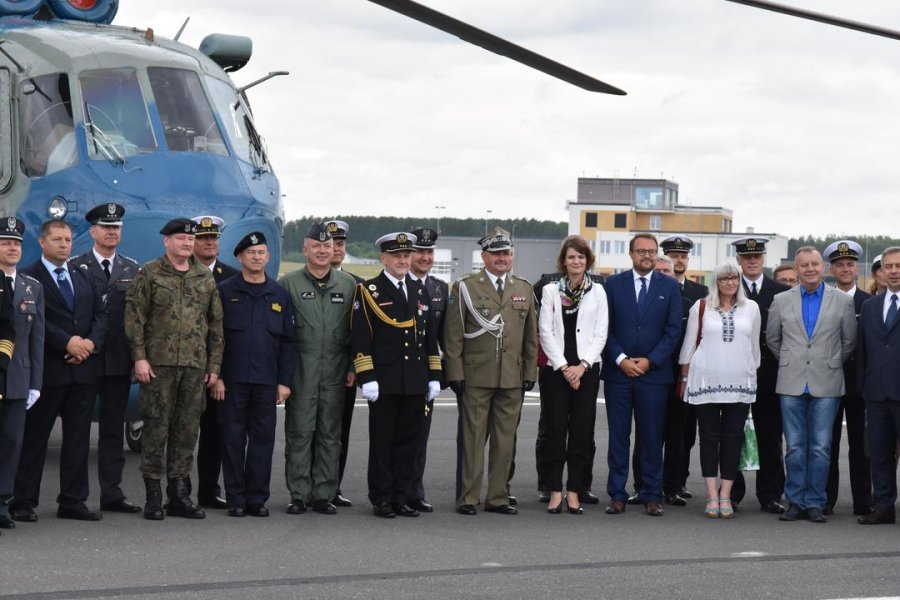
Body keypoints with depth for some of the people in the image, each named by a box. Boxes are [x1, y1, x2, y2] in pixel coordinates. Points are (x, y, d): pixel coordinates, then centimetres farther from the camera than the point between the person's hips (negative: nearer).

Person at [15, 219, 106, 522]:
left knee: (78, 438, 7)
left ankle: (73, 501, 13)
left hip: (83, 369, 6)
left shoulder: (83, 278, 17)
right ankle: (24, 502, 6)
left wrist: (91, 342, -8)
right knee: (34, 437, 0)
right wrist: (67, 343, -18)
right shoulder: (29, 278, -3)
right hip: (47, 369, -6)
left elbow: (101, 315, 11)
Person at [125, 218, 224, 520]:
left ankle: (179, 495, 13)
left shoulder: (206, 278, 14)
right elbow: (134, 317, -3)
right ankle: (153, 495, 3)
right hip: (158, 364, -4)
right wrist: (140, 357, -10)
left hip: (195, 365, 4)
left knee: (187, 428, 6)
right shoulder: (149, 274, 2)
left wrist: (214, 364, 9)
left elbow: (216, 323, 15)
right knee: (156, 427, -3)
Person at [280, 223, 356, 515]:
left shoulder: (349, 284, 9)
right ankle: (299, 494, 5)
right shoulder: (289, 283, 2)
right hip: (301, 372, -2)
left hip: (335, 371, 2)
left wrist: (353, 367, 3)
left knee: (330, 434, 5)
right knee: (299, 433, -1)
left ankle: (324, 494, 11)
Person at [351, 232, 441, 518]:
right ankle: (381, 499, 7)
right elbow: (360, 338, -7)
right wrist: (367, 378, -14)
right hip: (385, 383, -5)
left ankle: (402, 497, 13)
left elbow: (429, 337, 18)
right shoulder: (368, 291, -1)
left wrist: (434, 376, 12)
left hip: (415, 384, 5)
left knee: (409, 442, 7)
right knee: (382, 442, 1)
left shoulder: (419, 291, 16)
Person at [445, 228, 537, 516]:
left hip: (512, 378, 3)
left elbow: (531, 336, 15)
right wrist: (455, 373, -6)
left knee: (506, 440, 6)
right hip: (476, 376, -3)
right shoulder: (464, 287, 2)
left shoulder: (524, 289, 13)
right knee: (473, 438, -1)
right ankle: (468, 498, 5)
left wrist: (530, 373, 8)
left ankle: (498, 497, 13)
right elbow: (453, 335, -1)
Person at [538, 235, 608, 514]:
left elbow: (600, 334, 2)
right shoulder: (550, 291, 5)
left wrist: (582, 366, -10)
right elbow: (546, 332, 0)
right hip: (556, 369, 0)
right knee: (555, 429, -1)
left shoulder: (597, 292, 6)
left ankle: (574, 492, 6)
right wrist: (563, 367, -8)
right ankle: (555, 491, 3)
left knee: (582, 431, 1)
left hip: (586, 369, 1)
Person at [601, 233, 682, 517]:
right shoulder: (613, 284, 7)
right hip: (617, 371, 0)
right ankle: (617, 495, 7)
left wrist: (650, 361, -7)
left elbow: (673, 330, 3)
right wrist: (621, 360, -9)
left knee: (652, 437, 2)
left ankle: (652, 496, 8)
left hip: (654, 372, 0)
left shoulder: (669, 286, 7)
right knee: (618, 436, 2)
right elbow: (605, 328, 3)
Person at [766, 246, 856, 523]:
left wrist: (831, 365, 12)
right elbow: (772, 339, 16)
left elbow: (849, 341, 10)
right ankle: (795, 502, 10)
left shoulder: (843, 301, 3)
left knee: (820, 448, -1)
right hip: (791, 384, 1)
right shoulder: (781, 301, 6)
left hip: (826, 385, -1)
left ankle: (815, 503, 7)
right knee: (795, 447, 4)